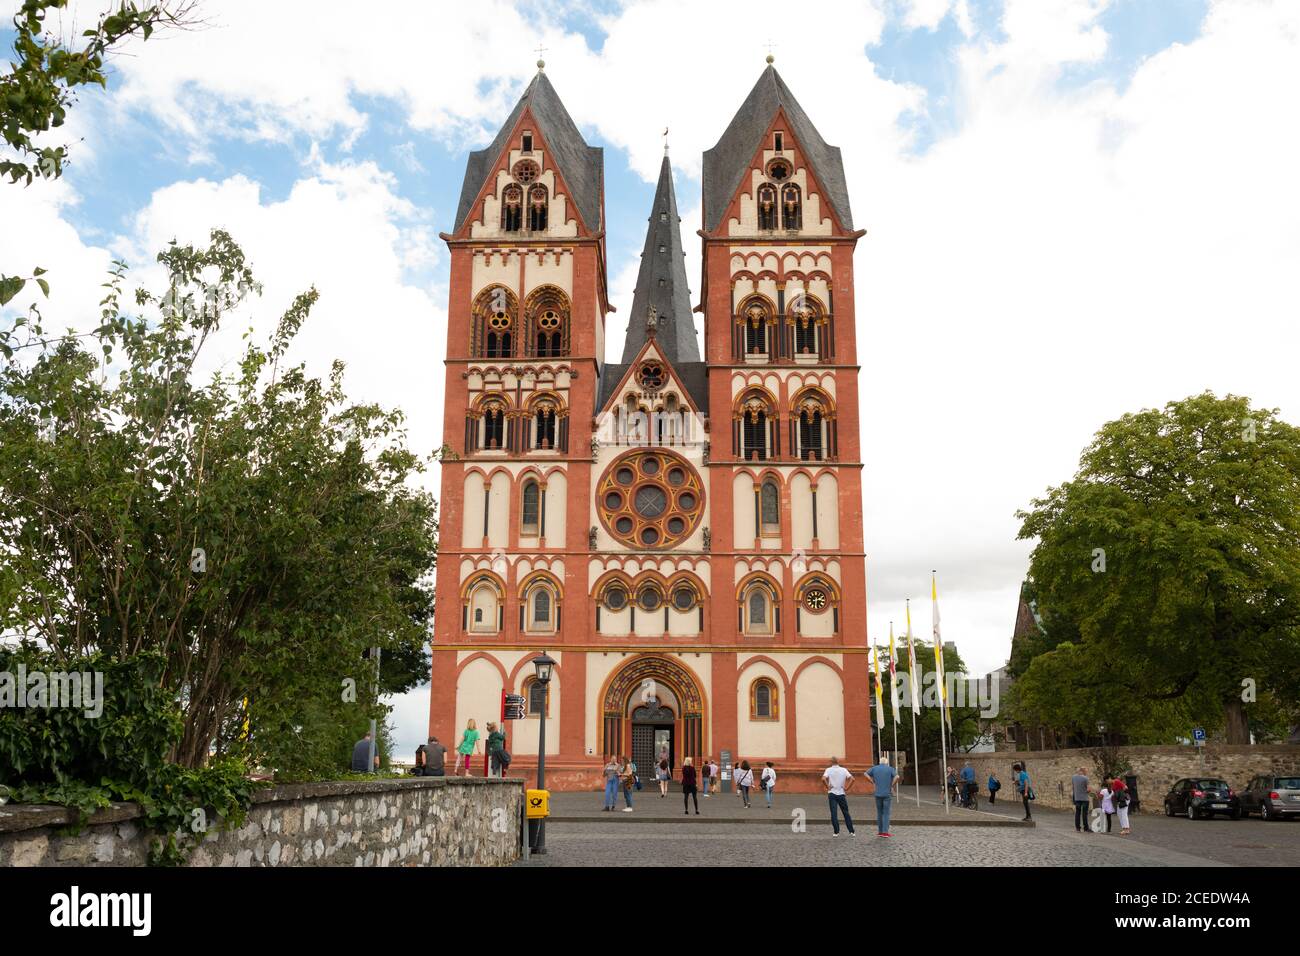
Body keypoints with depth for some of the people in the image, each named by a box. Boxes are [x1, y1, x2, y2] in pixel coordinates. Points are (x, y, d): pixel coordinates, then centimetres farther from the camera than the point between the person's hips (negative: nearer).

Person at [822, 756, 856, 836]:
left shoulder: (829, 770, -4)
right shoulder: (843, 770, 2)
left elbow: (823, 779, -21)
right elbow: (852, 779, -7)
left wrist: (828, 787, -8)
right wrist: (847, 788, -2)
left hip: (832, 794, -2)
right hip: (841, 794, 2)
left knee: (834, 813, 1)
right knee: (846, 813, 10)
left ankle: (836, 832, -1)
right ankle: (851, 831, 9)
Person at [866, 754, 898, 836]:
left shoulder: (874, 768, 6)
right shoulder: (890, 769, -3)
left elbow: (866, 774, 12)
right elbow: (897, 777, -18)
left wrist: (873, 782, 10)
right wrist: (893, 786, -6)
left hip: (878, 794, 3)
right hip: (887, 794, -3)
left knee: (879, 813, 11)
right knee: (886, 813, 0)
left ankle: (880, 831, 13)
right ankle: (885, 831, -4)